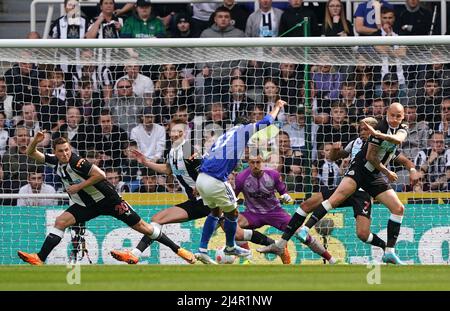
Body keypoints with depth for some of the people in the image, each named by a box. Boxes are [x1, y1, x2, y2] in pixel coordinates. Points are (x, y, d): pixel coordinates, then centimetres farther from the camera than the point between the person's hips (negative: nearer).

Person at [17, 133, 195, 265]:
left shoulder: (76, 162, -24)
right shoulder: (55, 162, -3)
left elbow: (100, 175, -28)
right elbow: (31, 153, 2)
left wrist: (79, 186, -25)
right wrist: (35, 141, -19)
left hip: (107, 199, -6)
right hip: (86, 205, 6)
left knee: (140, 225, -2)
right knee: (61, 222, -14)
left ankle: (177, 249, 7)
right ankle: (39, 259, -18)